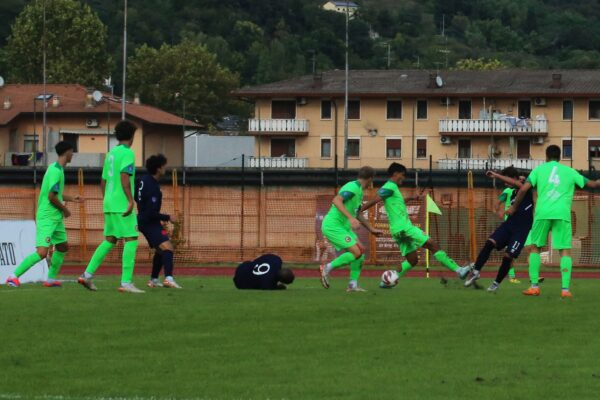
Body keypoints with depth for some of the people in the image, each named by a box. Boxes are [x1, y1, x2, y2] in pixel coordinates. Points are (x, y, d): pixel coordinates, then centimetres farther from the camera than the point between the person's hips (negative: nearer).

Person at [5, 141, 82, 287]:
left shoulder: (56, 169, 13)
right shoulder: (56, 171, -18)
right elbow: (52, 197, -22)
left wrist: (71, 199, 36)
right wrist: (65, 209, -8)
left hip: (56, 218, 10)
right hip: (47, 218, -10)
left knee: (63, 247, 19)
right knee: (42, 252, -16)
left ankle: (51, 279, 27)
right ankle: (14, 276, -12)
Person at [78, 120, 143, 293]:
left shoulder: (111, 154, 17)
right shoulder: (128, 153, -8)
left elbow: (103, 181, 21)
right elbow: (124, 176, -21)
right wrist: (130, 200, -23)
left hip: (109, 204, 9)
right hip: (122, 205, -9)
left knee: (109, 240, 14)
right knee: (131, 240, -7)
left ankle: (88, 274, 9)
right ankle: (126, 282, -13)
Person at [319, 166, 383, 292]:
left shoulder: (359, 191, 17)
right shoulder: (353, 187, -14)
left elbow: (358, 214, 29)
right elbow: (336, 200, -28)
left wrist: (371, 229, 34)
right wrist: (350, 218, -36)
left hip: (343, 227, 10)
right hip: (333, 226, -10)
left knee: (360, 252, 4)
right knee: (356, 253, -18)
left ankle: (353, 284, 6)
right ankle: (327, 268, -7)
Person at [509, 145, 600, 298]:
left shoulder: (539, 169, 12)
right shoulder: (569, 171, 15)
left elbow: (524, 189, 1)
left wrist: (514, 207, 14)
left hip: (542, 213, 0)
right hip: (562, 214, 0)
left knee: (535, 247, 14)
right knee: (565, 250, 3)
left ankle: (534, 286, 7)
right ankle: (565, 289, -9)